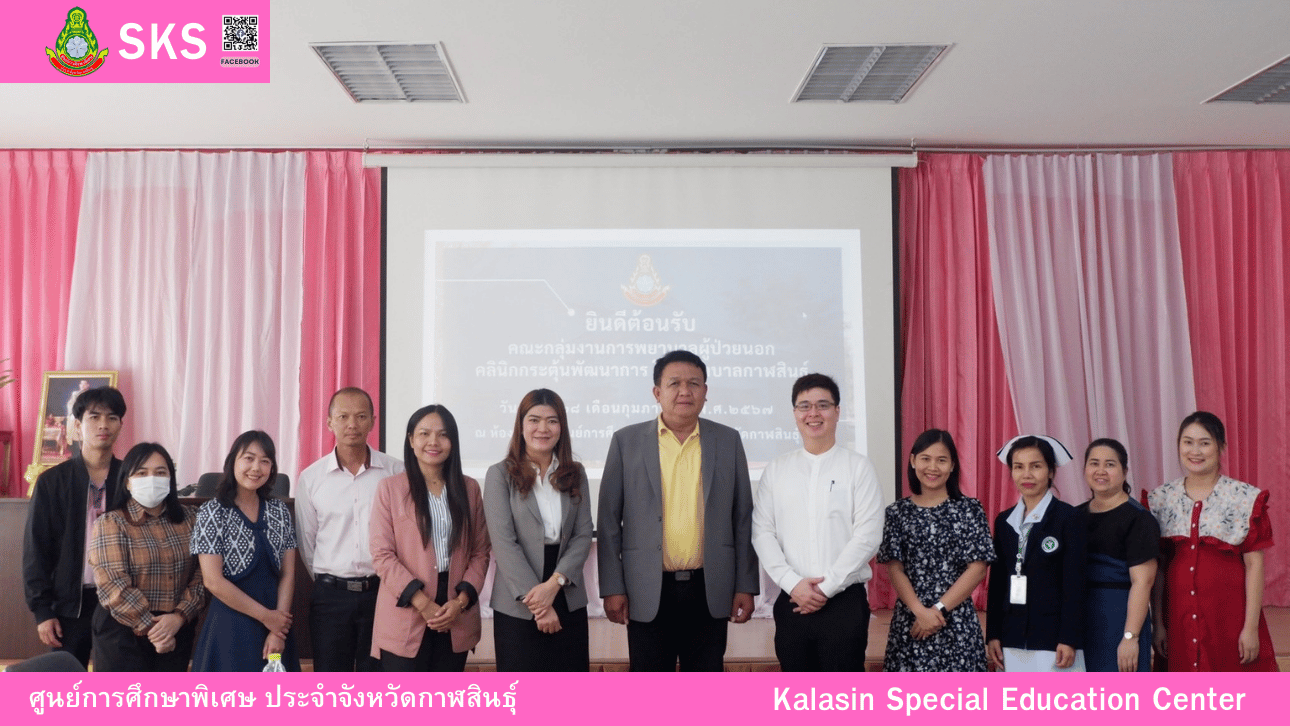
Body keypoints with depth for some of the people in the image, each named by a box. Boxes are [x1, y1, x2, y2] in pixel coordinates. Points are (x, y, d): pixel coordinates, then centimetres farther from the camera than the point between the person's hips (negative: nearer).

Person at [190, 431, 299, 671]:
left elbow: (288, 573, 4)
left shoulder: (279, 511, 6)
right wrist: (265, 616, -10)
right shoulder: (213, 513, -6)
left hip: (276, 624, 4)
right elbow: (213, 581, -11)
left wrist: (277, 630, -6)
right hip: (231, 626, -4)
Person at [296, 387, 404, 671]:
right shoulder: (310, 478, 3)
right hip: (331, 595, 1)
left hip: (381, 591, -1)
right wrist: (328, 584, 11)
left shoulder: (396, 472, -2)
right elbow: (306, 543, 10)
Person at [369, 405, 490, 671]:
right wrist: (423, 604, -14)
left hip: (456, 620, 3)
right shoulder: (390, 487, -1)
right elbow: (382, 554, -6)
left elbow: (480, 552, 8)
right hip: (405, 618, -3)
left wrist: (461, 600, -7)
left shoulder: (469, 488, 9)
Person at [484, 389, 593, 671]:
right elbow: (503, 542, -9)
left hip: (568, 602, 3)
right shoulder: (500, 474, -2)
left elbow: (584, 535, 2)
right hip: (517, 606, -3)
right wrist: (535, 599, -15)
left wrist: (554, 583, -13)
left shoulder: (575, 473, 9)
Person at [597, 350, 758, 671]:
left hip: (710, 592, 1)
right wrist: (612, 587, -3)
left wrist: (746, 585, 4)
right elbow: (609, 521, 2)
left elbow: (743, 520, 8)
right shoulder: (626, 441, 2)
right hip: (648, 593, -1)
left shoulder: (728, 441, 6)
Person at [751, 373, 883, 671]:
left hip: (844, 600, -2)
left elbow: (867, 537, -7)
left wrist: (827, 587, -11)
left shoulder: (858, 467, 0)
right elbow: (762, 533, 2)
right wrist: (793, 583, -10)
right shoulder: (776, 470, 8)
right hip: (791, 602, 3)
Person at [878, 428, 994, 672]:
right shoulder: (897, 512, 4)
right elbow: (894, 570, 0)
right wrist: (920, 611, -14)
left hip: (958, 622, -1)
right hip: (910, 620, 1)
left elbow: (978, 569, -4)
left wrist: (939, 609, -10)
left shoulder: (970, 509, 1)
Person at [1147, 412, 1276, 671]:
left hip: (1229, 613, -2)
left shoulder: (1246, 499, -4)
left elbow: (1254, 565, -5)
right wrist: (1158, 623, 4)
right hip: (1180, 617, 2)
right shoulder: (1160, 500, 3)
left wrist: (1251, 627, -8)